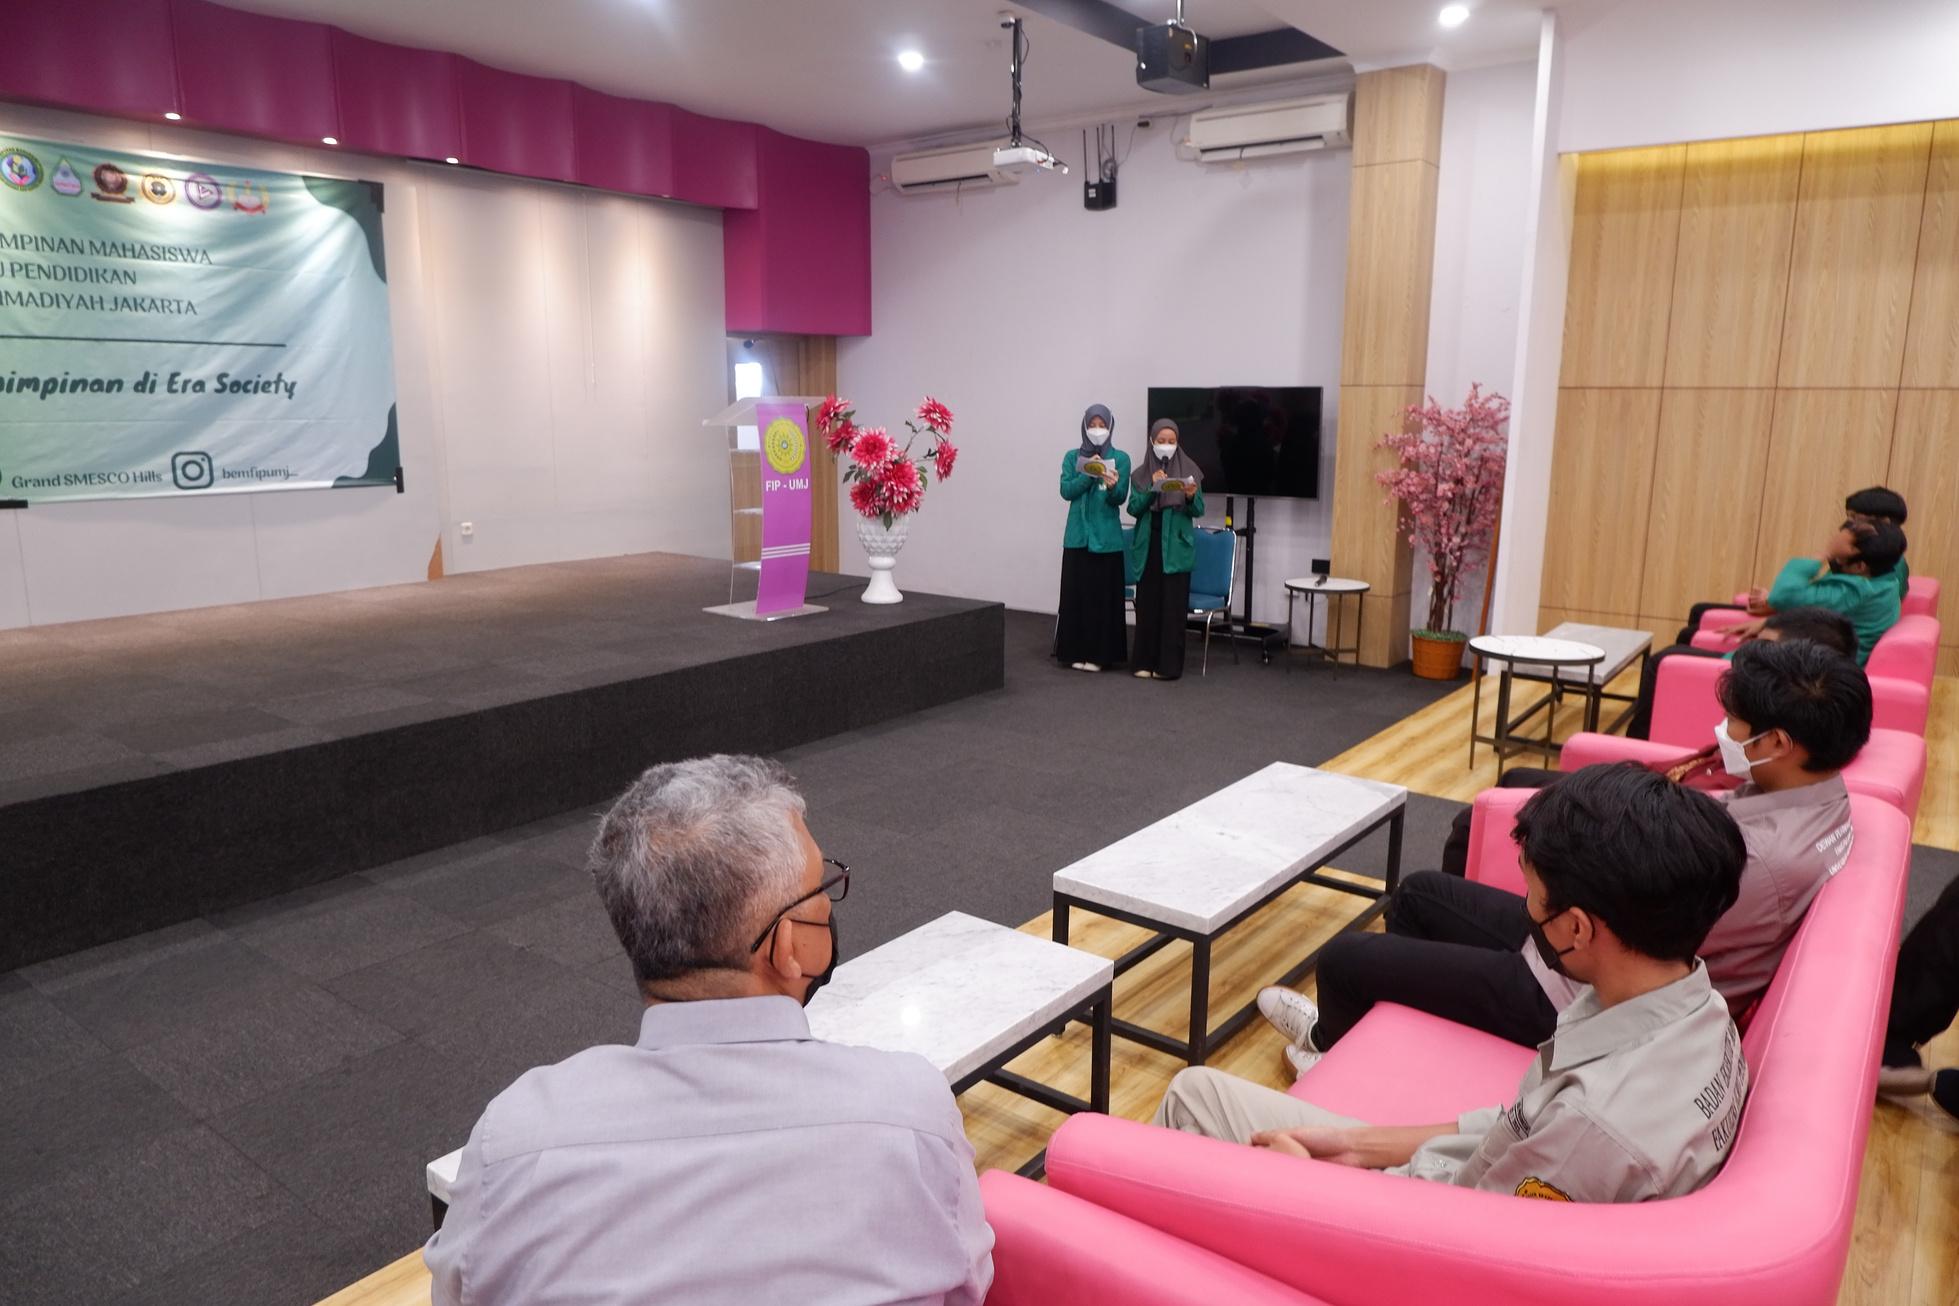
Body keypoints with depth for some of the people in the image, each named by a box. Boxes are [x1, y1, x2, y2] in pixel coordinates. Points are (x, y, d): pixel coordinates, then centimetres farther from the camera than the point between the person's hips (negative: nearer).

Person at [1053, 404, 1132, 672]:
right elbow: (1066, 490, -5)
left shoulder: (1120, 458, 2)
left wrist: (1111, 486, -28)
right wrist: (1089, 474, -18)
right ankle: (1077, 652, 11)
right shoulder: (1072, 457, 7)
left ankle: (1099, 654, 6)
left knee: (1103, 596, -1)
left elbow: (1120, 498, -7)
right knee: (1076, 594, 2)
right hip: (1077, 536, 2)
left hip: (1106, 538, -1)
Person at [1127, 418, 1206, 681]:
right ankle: (1144, 662, 11)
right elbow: (1133, 508, -3)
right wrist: (1152, 488, -17)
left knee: (1173, 606, -3)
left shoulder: (1189, 470, 3)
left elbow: (1199, 511, -2)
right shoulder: (1140, 473, 7)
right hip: (1147, 546, 2)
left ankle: (1169, 665, 2)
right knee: (1146, 604, 3)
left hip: (1176, 547, -2)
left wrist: (1191, 497, -23)